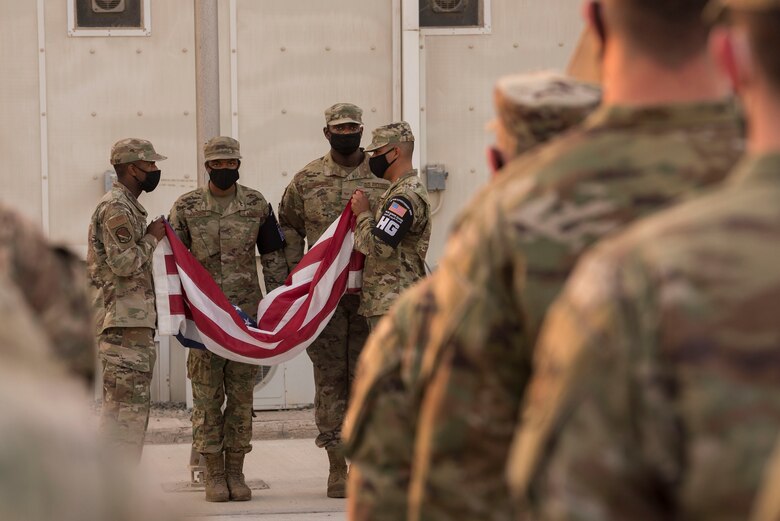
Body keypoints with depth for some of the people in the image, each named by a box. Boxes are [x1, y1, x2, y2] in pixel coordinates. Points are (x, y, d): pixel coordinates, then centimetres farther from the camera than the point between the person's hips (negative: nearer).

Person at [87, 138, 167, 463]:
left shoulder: (128, 207, 21)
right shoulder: (116, 209, -13)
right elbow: (124, 264, -21)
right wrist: (152, 237, -9)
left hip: (134, 322, 11)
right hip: (122, 321, -11)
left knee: (135, 407, 12)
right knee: (126, 404, -12)